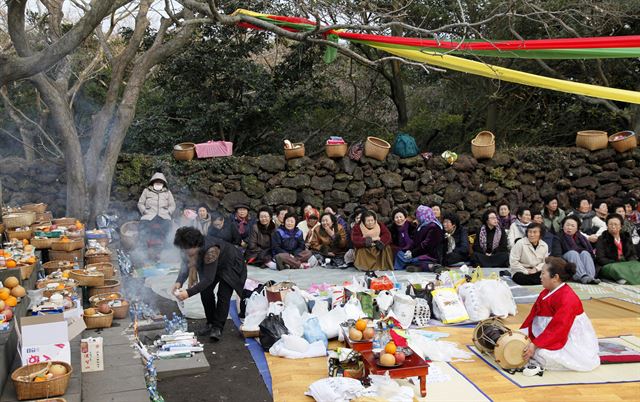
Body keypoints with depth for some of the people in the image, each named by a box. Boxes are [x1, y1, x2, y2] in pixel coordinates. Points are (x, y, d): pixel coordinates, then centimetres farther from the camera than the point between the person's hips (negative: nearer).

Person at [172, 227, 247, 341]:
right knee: (205, 291, -4)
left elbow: (209, 279, -40)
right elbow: (186, 265, -11)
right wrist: (179, 282, -31)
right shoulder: (190, 249, -22)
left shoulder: (211, 251, -44)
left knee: (223, 295, -18)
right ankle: (210, 323, 11)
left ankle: (218, 328, -9)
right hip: (215, 265, 7)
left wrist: (189, 293, -46)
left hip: (231, 266, -7)